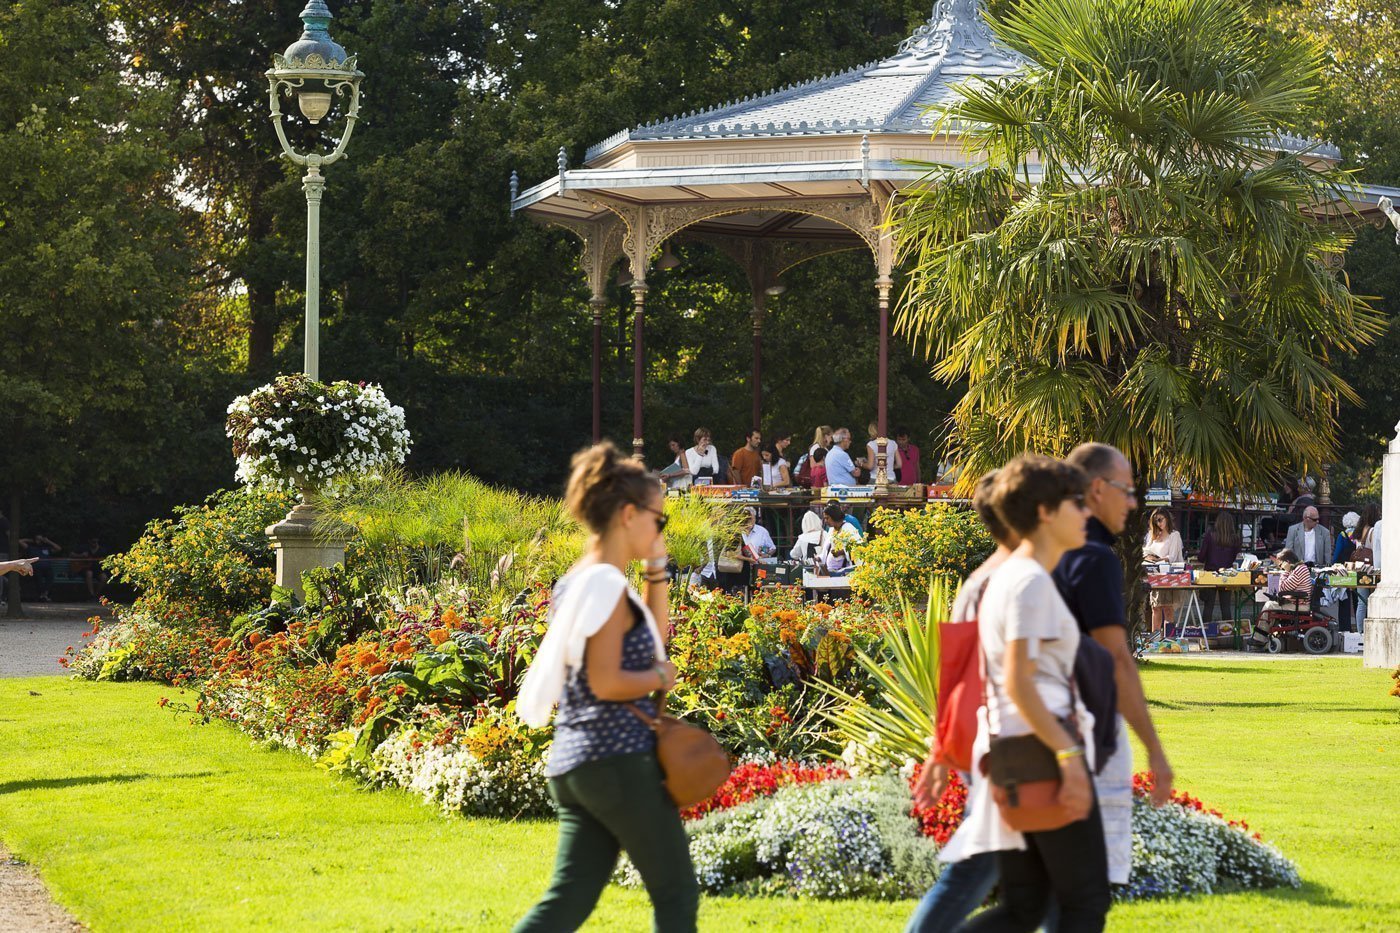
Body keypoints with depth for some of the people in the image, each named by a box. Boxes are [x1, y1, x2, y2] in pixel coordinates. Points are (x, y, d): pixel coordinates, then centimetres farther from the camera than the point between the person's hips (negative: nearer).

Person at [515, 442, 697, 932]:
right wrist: (662, 677, -5)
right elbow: (606, 683, -21)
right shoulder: (607, 584, -14)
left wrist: (657, 571, 18)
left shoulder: (576, 582, 15)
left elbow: (654, 640, 27)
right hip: (619, 761, -9)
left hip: (573, 763, 9)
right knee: (676, 892, 3)